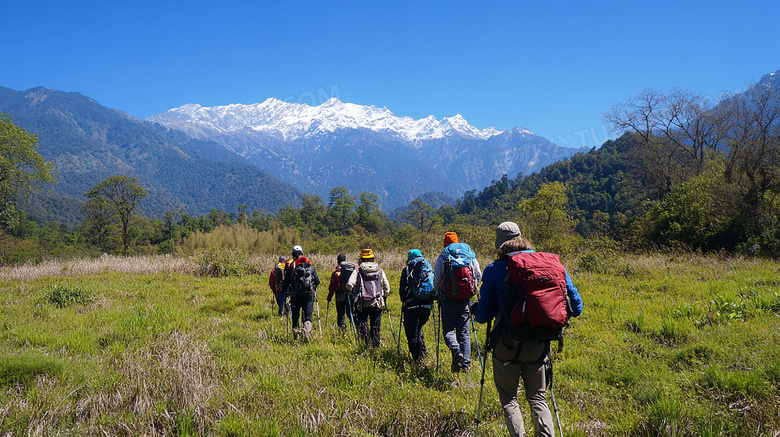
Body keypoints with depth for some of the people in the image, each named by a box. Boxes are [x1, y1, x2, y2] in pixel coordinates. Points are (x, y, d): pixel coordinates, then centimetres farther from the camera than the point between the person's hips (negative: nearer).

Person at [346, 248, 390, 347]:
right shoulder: (380, 271, 6)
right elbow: (387, 287, 9)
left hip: (362, 303, -2)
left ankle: (368, 342, -7)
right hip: (377, 303, 2)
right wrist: (384, 297, 25)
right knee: (376, 326, 11)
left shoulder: (358, 270, -2)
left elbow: (349, 284, -10)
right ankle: (376, 345, 14)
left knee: (362, 323, 8)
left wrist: (353, 292, 11)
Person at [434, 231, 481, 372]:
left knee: (448, 330, 7)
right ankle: (466, 364, 5)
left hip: (448, 300, -2)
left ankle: (456, 351, -21)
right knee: (464, 332, 9)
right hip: (465, 300, 3)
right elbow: (478, 275, 11)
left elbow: (436, 279, -1)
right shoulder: (471, 255, 5)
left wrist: (437, 290, 20)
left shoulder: (442, 257, -2)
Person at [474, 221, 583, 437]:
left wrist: (476, 311, 21)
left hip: (507, 345, -3)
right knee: (538, 398, 17)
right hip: (538, 344, 3)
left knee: (508, 399, 12)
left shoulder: (494, 270, -7)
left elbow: (484, 315, -1)